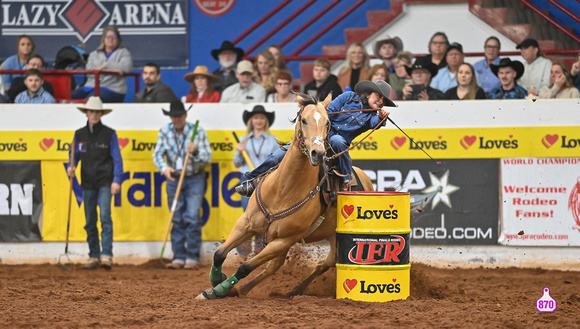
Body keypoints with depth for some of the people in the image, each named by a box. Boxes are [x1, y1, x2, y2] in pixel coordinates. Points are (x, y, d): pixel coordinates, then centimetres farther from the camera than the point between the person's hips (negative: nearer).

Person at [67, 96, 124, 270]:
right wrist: (71, 168, -9)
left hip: (105, 182, -4)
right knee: (90, 221, 7)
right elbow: (74, 155, 13)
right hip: (88, 183, 4)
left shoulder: (109, 134, -2)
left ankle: (106, 255, -18)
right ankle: (93, 256, 14)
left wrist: (117, 180, -12)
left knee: (105, 216, -15)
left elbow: (117, 158, -3)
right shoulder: (79, 134, 6)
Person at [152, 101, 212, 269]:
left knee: (192, 218, -11)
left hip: (194, 179, -3)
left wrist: (195, 152, -31)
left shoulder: (198, 132, -9)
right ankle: (179, 257, 8)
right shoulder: (165, 132, -1)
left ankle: (192, 258, -8)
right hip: (173, 178, 3)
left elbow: (207, 158, -10)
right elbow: (157, 154, -5)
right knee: (176, 220, 4)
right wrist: (164, 168, -25)